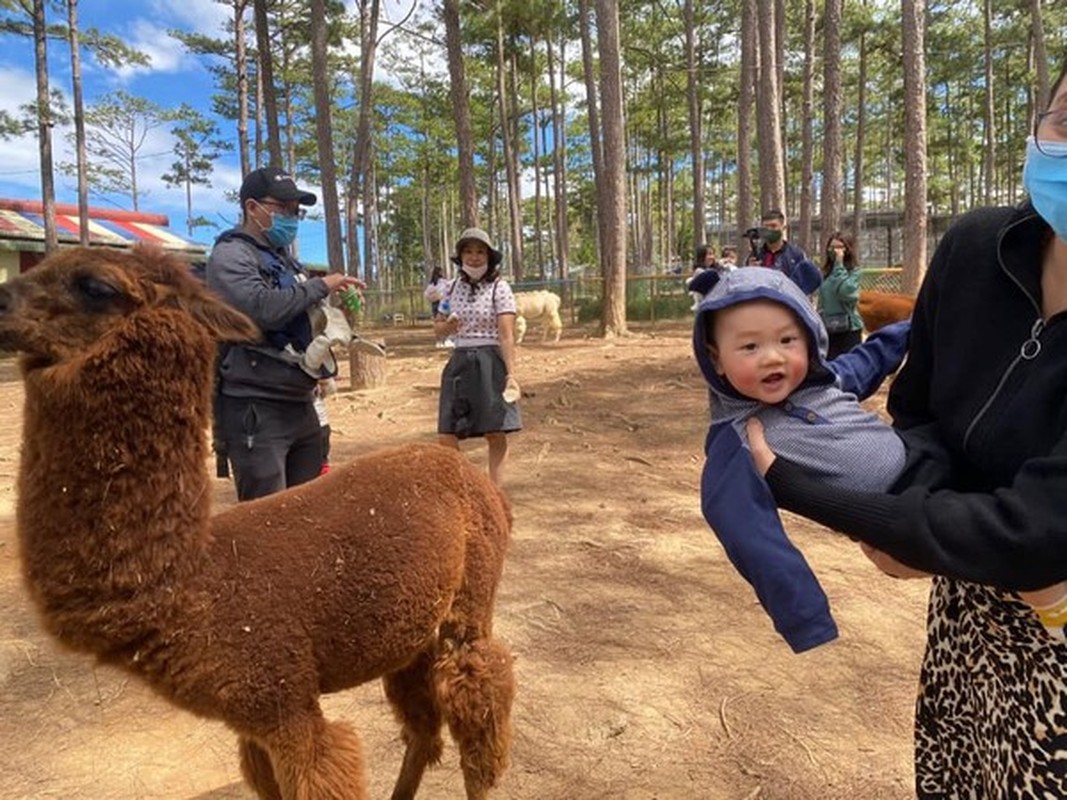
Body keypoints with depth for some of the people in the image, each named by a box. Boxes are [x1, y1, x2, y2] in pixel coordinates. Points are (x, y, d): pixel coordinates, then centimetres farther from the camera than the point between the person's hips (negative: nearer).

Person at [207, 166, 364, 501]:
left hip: (300, 403, 8)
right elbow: (264, 309, -25)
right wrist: (320, 285, -13)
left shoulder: (283, 257, 17)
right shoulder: (230, 255, -8)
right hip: (255, 409, -8)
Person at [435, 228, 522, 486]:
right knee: (446, 436, 1)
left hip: (491, 362, -4)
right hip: (460, 362, 5)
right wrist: (448, 326, -7)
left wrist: (511, 372, -18)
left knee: (495, 433, 0)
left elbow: (506, 335, -11)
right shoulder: (453, 288, 9)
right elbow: (437, 328, 17)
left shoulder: (499, 288, -5)